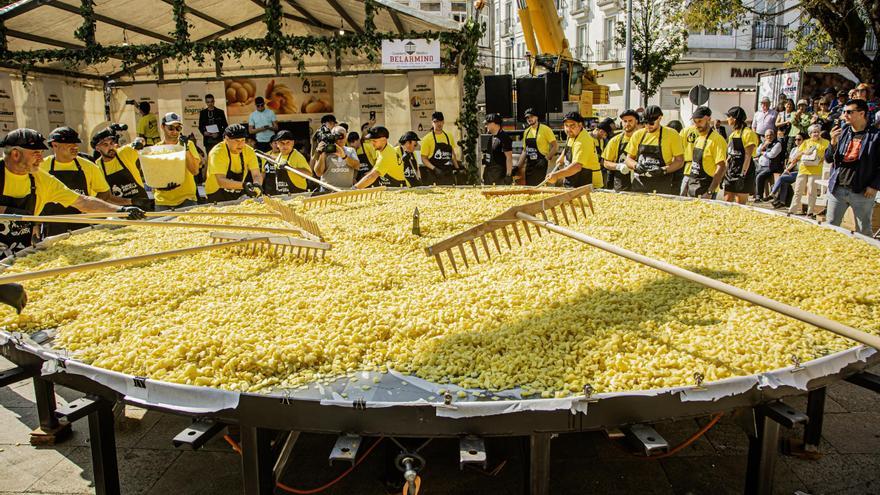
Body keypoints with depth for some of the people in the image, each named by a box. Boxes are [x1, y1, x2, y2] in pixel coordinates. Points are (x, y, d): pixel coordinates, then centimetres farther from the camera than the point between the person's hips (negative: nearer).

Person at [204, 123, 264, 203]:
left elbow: (256, 175, -8)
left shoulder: (249, 151, -5)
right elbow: (221, 181, -29)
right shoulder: (217, 152, -18)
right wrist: (243, 185, -43)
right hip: (217, 195, -4)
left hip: (239, 195, 4)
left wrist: (257, 184, -33)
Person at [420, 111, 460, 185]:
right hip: (434, 176, -4)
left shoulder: (449, 136, 11)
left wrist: (457, 168, 12)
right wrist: (434, 169, -18)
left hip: (449, 174, 5)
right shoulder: (427, 138, -5)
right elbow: (424, 158, -6)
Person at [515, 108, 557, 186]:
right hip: (529, 165, 7)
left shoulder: (545, 129, -7)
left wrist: (546, 159, -16)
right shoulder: (526, 132, 13)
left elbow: (555, 146, -9)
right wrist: (518, 166, 12)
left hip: (540, 165, -7)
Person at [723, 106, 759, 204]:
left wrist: (742, 175, -21)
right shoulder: (733, 134, 16)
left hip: (742, 171, -8)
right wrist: (724, 173, 14)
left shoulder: (748, 133, -10)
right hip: (730, 172, 8)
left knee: (740, 205, -5)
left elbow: (748, 156, -16)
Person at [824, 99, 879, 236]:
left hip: (862, 192, -4)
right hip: (837, 189, 4)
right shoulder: (842, 132, 8)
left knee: (863, 232, 7)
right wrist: (833, 143, -10)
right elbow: (828, 159, 7)